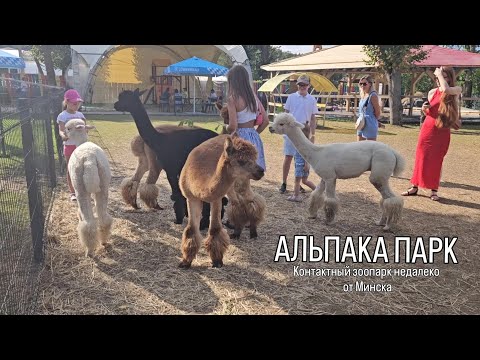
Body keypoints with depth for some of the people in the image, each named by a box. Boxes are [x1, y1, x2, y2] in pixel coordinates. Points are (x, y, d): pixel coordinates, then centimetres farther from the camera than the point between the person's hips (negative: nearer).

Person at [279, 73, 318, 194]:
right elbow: (286, 114, 6)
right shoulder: (291, 97, 2)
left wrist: (312, 134, 1)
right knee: (288, 157, -1)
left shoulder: (312, 100, 4)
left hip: (305, 131, 2)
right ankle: (284, 183, 7)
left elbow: (313, 118, 6)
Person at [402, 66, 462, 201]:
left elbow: (445, 90, -27)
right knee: (421, 158, 4)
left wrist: (440, 74, -14)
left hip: (442, 132, -3)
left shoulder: (456, 90, -3)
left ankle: (434, 190, 9)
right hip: (427, 129, 3)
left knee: (436, 161, 0)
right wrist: (425, 109, -7)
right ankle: (415, 187, 12)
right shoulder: (432, 92, 5)